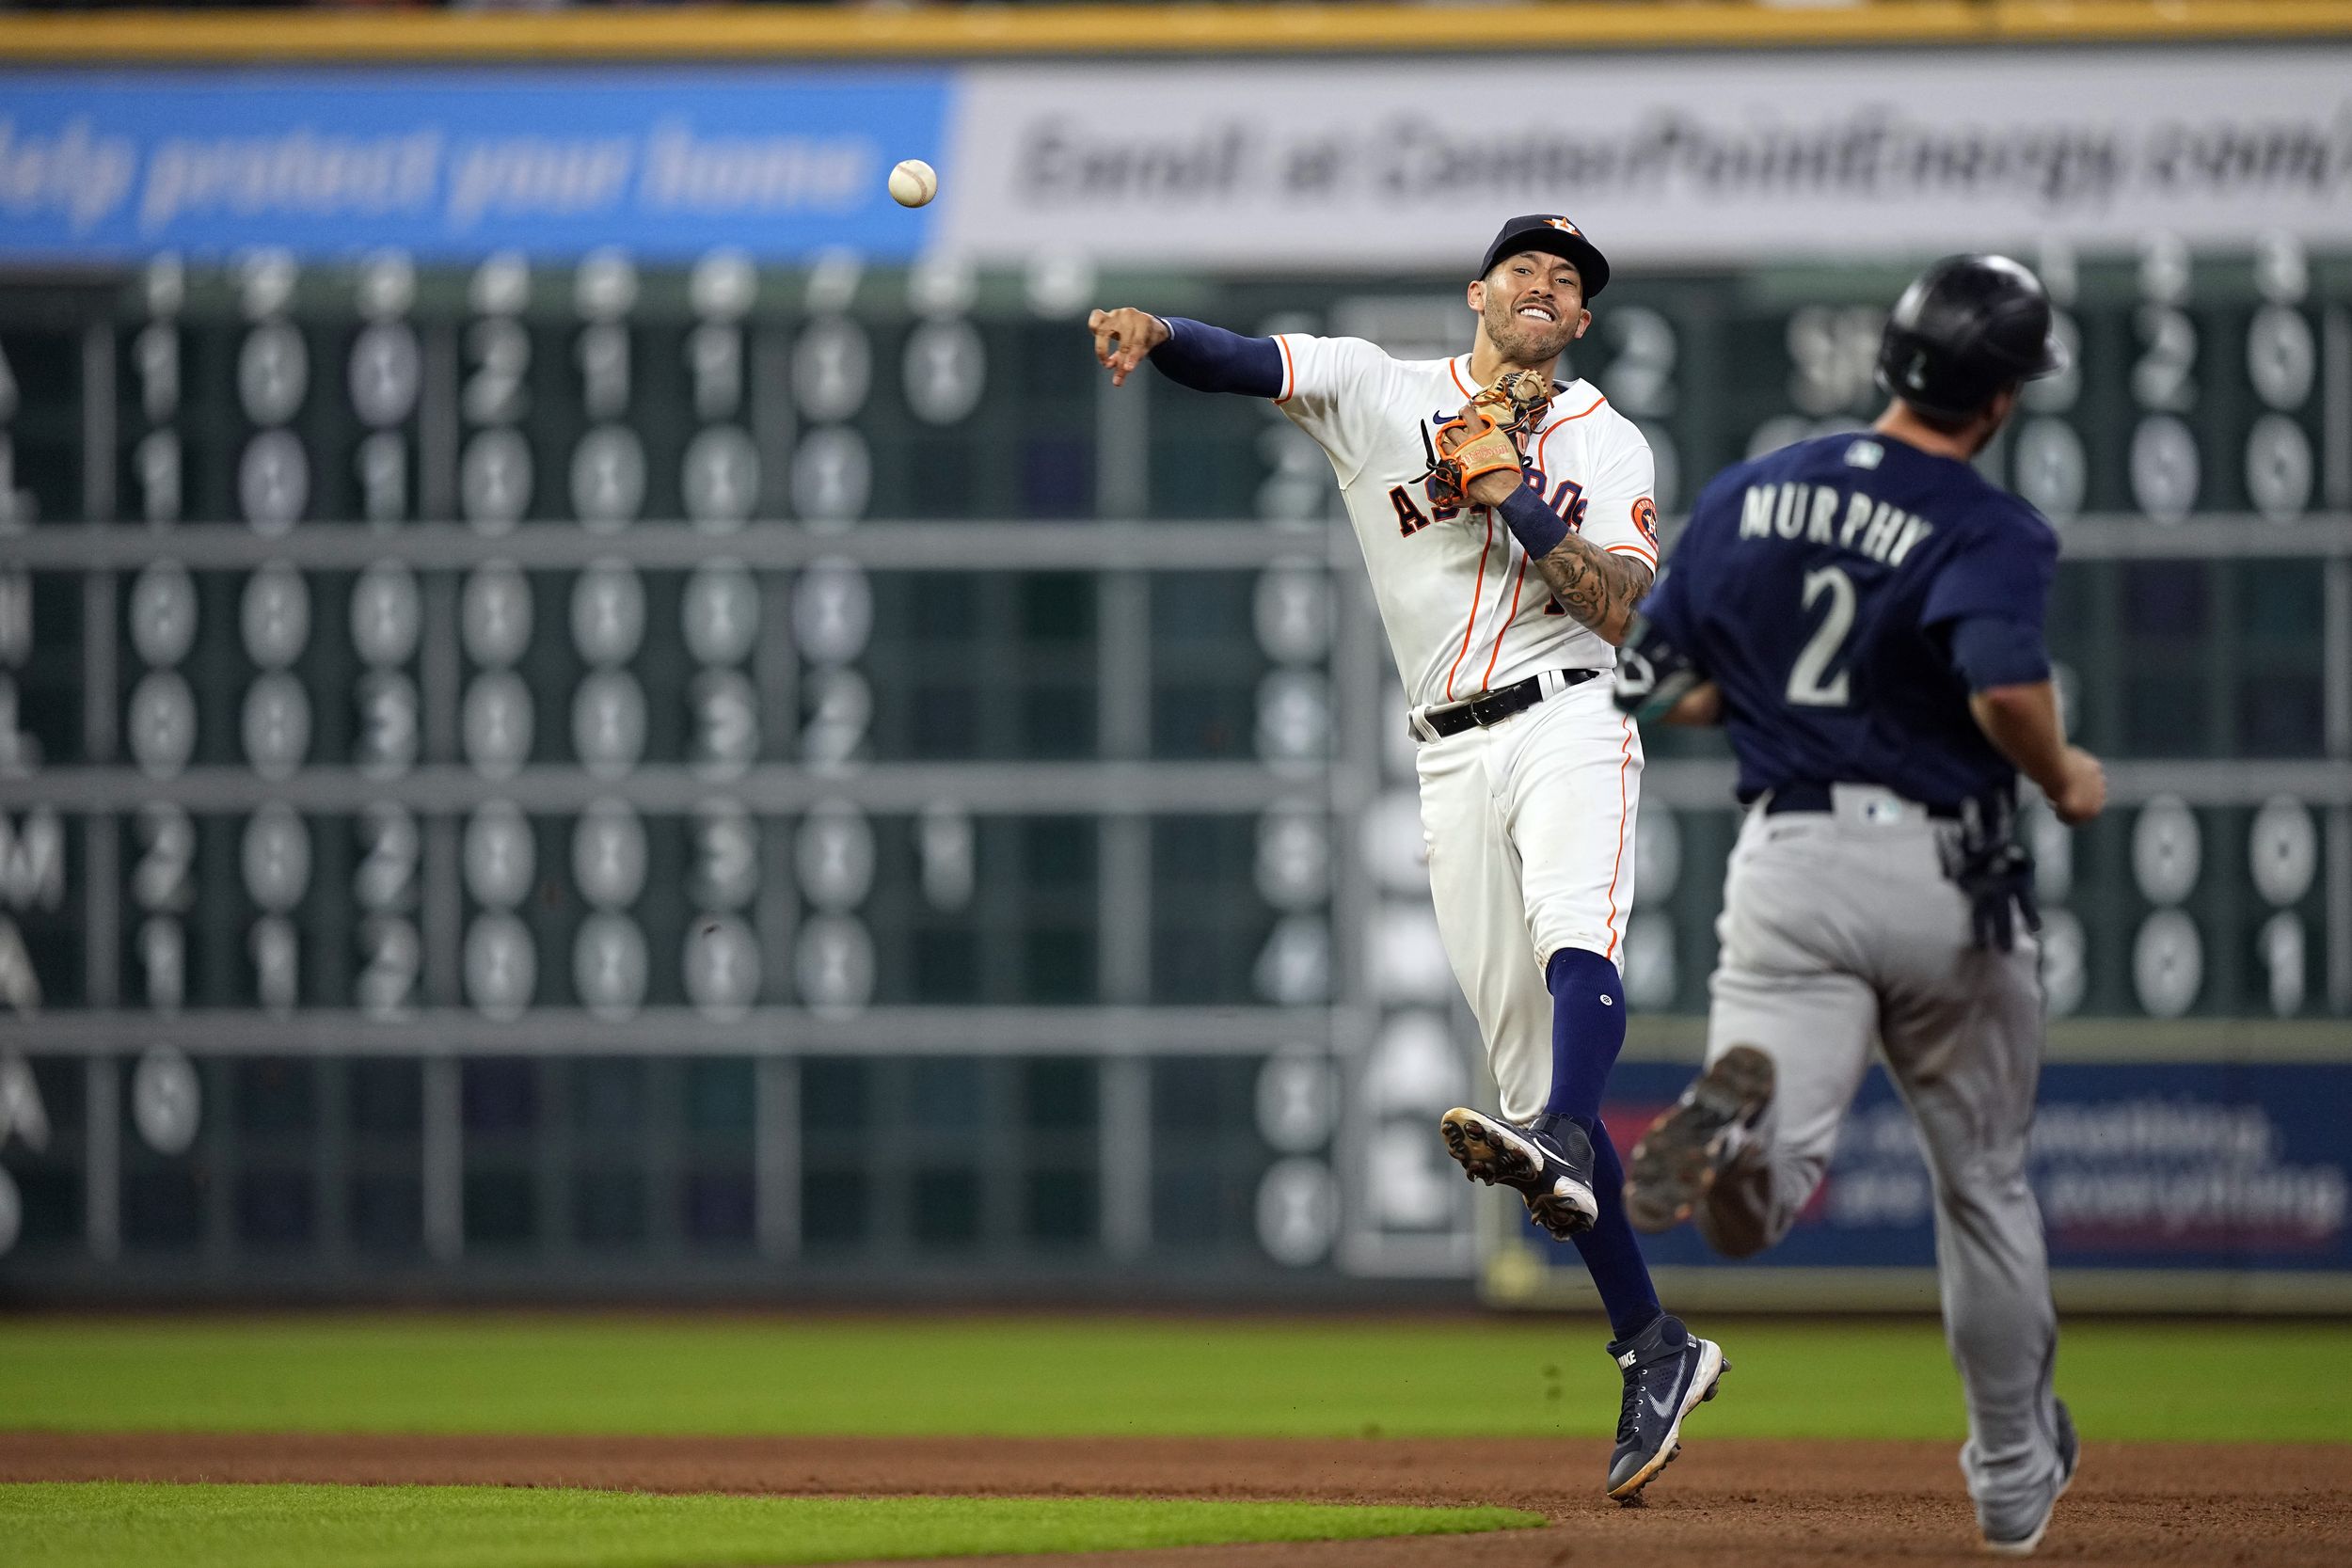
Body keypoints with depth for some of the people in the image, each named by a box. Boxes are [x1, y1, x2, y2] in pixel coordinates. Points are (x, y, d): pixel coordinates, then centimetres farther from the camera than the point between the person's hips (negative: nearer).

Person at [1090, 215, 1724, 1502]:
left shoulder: (1607, 448, 8)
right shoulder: (1379, 393, 10)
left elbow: (1622, 614, -4)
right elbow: (1235, 362, -4)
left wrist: (1511, 494, -12)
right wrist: (1151, 330, -25)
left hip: (1569, 724, -2)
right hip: (1450, 758, 2)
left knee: (1576, 936, -34)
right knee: (1523, 1056, 0)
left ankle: (1558, 1149, -61)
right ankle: (1655, 1349, 6)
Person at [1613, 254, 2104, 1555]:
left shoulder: (1744, 499, 6)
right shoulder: (1990, 530, -9)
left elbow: (1666, 689, 9)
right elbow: (2007, 683, -27)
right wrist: (2063, 779, -7)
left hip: (1788, 862, 2)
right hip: (1947, 882, -2)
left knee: (1775, 1177, -11)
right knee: (1983, 1178, 19)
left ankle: (1740, 1123, -48)